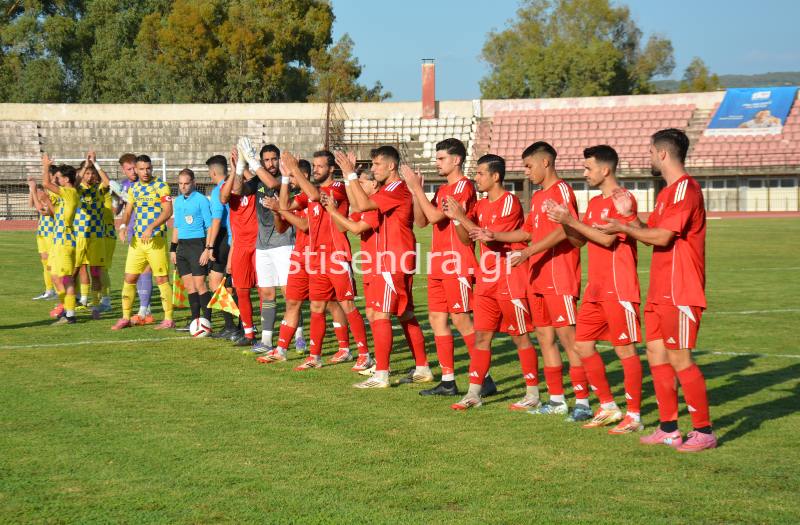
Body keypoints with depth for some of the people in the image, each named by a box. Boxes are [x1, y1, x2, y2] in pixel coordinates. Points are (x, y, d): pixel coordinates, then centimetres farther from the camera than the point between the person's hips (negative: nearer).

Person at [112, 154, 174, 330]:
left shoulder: (161, 187, -6)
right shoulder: (133, 188, 12)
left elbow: (168, 211, -14)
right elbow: (128, 211, 16)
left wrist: (151, 227, -24)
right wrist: (123, 226, -4)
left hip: (156, 240, -6)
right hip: (136, 240, 6)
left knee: (161, 279, -3)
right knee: (129, 278, 5)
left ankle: (168, 319, 3)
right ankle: (126, 318, 13)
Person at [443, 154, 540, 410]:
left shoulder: (510, 202, -12)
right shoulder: (481, 206, 12)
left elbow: (491, 238, -20)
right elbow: (467, 239, 11)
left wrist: (463, 217, -18)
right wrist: (456, 218, -5)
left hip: (510, 280, -8)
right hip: (486, 281, 8)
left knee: (520, 336, -1)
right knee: (481, 335, 5)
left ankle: (533, 393, 6)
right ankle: (473, 393, 6)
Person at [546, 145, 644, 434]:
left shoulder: (623, 199, -11)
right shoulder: (595, 202, 16)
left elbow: (607, 239, -20)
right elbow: (579, 240, 17)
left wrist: (572, 220, -17)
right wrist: (564, 220, 0)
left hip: (618, 288, -9)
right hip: (596, 287, 9)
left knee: (625, 349, -4)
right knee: (582, 345, 9)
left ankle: (633, 416, 2)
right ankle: (608, 407, 19)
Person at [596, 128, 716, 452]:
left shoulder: (686, 189, -14)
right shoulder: (667, 192, 18)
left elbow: (662, 237, -19)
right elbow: (651, 232, 19)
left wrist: (624, 229, -7)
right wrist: (630, 217, 6)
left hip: (680, 293, -10)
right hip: (660, 291, 10)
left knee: (679, 359, -8)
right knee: (657, 356, 10)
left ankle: (704, 431, -1)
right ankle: (669, 428, 17)